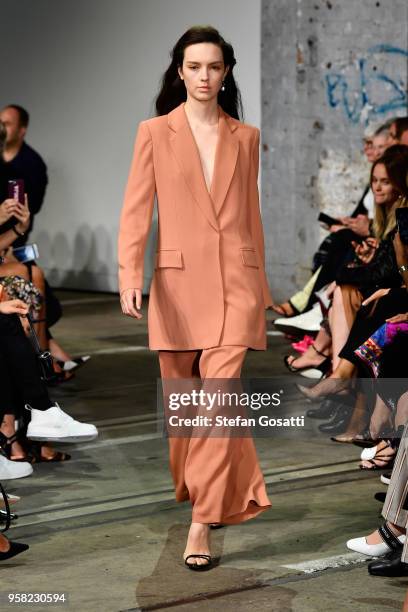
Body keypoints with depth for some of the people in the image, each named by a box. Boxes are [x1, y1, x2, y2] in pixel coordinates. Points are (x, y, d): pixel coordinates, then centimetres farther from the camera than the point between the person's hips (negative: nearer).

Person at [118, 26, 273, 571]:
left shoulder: (245, 137, 10)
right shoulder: (154, 133, 3)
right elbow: (136, 210, -3)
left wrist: (260, 282, 16)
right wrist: (130, 274, -16)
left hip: (234, 280, 0)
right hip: (178, 280, 0)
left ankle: (202, 524, -12)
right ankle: (193, 488, 32)